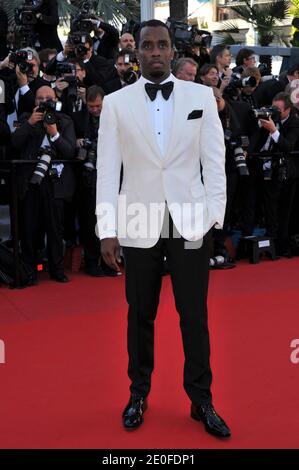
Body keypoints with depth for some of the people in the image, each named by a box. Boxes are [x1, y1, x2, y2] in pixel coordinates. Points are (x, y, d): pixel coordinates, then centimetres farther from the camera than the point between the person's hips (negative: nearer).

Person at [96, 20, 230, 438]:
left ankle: (201, 400, 21)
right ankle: (139, 393, 29)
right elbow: (107, 168, 0)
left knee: (195, 315, 6)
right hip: (139, 223, 0)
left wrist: (216, 216, -3)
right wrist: (107, 229, -4)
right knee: (140, 314, 12)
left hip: (190, 222, 0)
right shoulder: (116, 103, 2)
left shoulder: (202, 96, 2)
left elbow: (214, 160, 3)